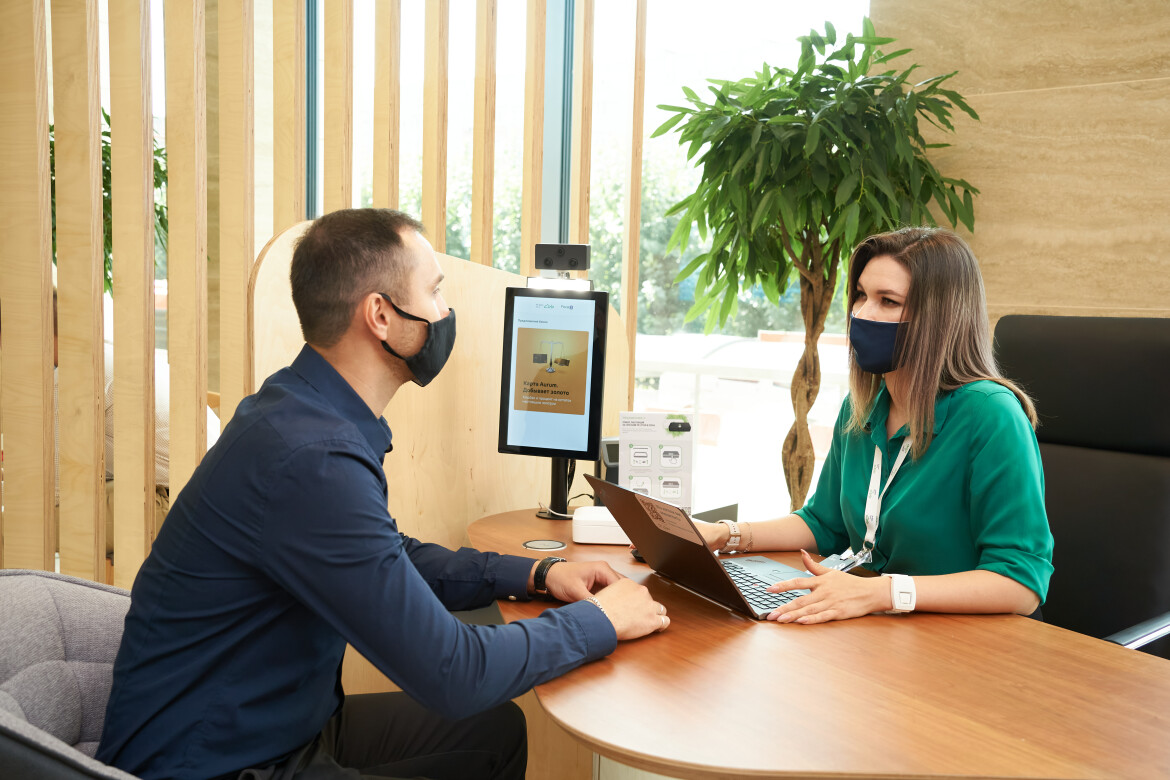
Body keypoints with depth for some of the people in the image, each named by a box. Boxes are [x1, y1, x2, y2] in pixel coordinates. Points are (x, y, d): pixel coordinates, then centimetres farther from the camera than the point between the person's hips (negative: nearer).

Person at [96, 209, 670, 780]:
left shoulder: (305, 411, 0)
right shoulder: (312, 460, -31)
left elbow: (396, 561, 15)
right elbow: (452, 674, -27)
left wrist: (537, 573, 4)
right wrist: (600, 621, -13)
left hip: (287, 725, 9)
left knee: (497, 729, 10)